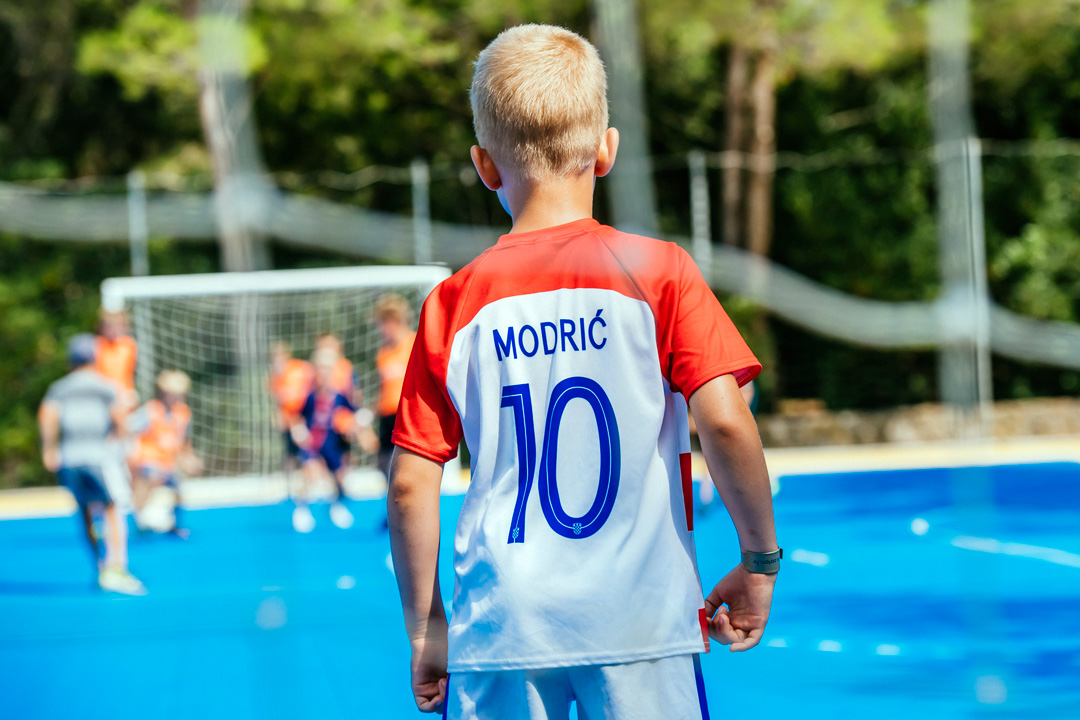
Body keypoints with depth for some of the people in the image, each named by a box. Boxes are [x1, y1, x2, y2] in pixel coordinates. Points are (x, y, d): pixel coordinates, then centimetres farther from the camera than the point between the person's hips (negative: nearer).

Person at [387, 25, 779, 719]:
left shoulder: (456, 302, 3)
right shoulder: (658, 272, -2)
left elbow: (410, 484, 3)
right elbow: (724, 421, -11)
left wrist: (426, 626, 13)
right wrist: (761, 560, 2)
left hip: (498, 629, 1)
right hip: (639, 621, -1)